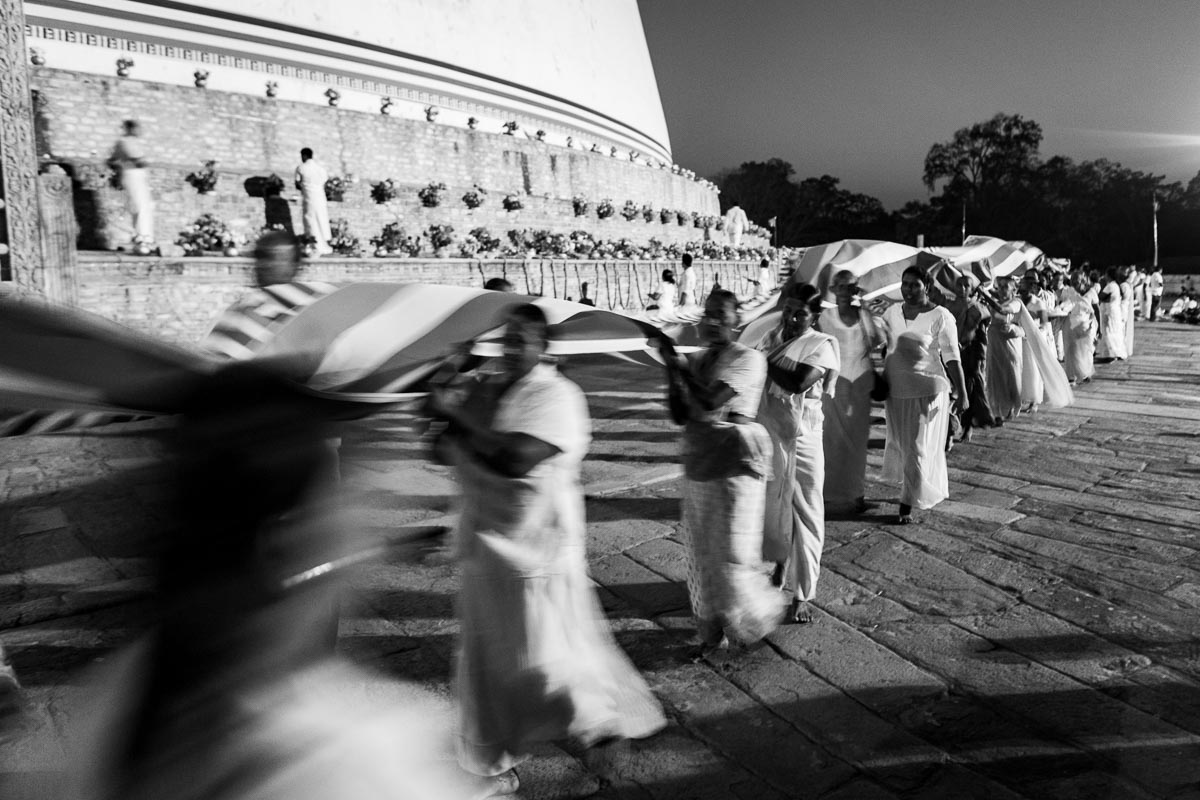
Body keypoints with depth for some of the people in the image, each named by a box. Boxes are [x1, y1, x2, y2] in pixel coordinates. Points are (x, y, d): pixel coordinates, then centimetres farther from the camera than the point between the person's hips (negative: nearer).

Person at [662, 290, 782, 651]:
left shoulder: (748, 359, -11)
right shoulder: (695, 360, 7)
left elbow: (711, 401, -25)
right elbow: (680, 416, 2)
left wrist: (677, 364, -17)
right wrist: (673, 371, -10)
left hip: (736, 463, -6)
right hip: (698, 463, 6)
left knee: (732, 554, -1)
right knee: (702, 551, 13)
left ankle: (763, 612, 28)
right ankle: (712, 629, 30)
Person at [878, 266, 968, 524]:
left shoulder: (940, 317, -10)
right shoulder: (892, 312, 4)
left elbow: (952, 358, -11)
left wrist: (962, 394, -13)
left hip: (926, 390, -5)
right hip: (896, 390, 6)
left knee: (918, 447, 1)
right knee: (899, 443, 17)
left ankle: (907, 504, 9)